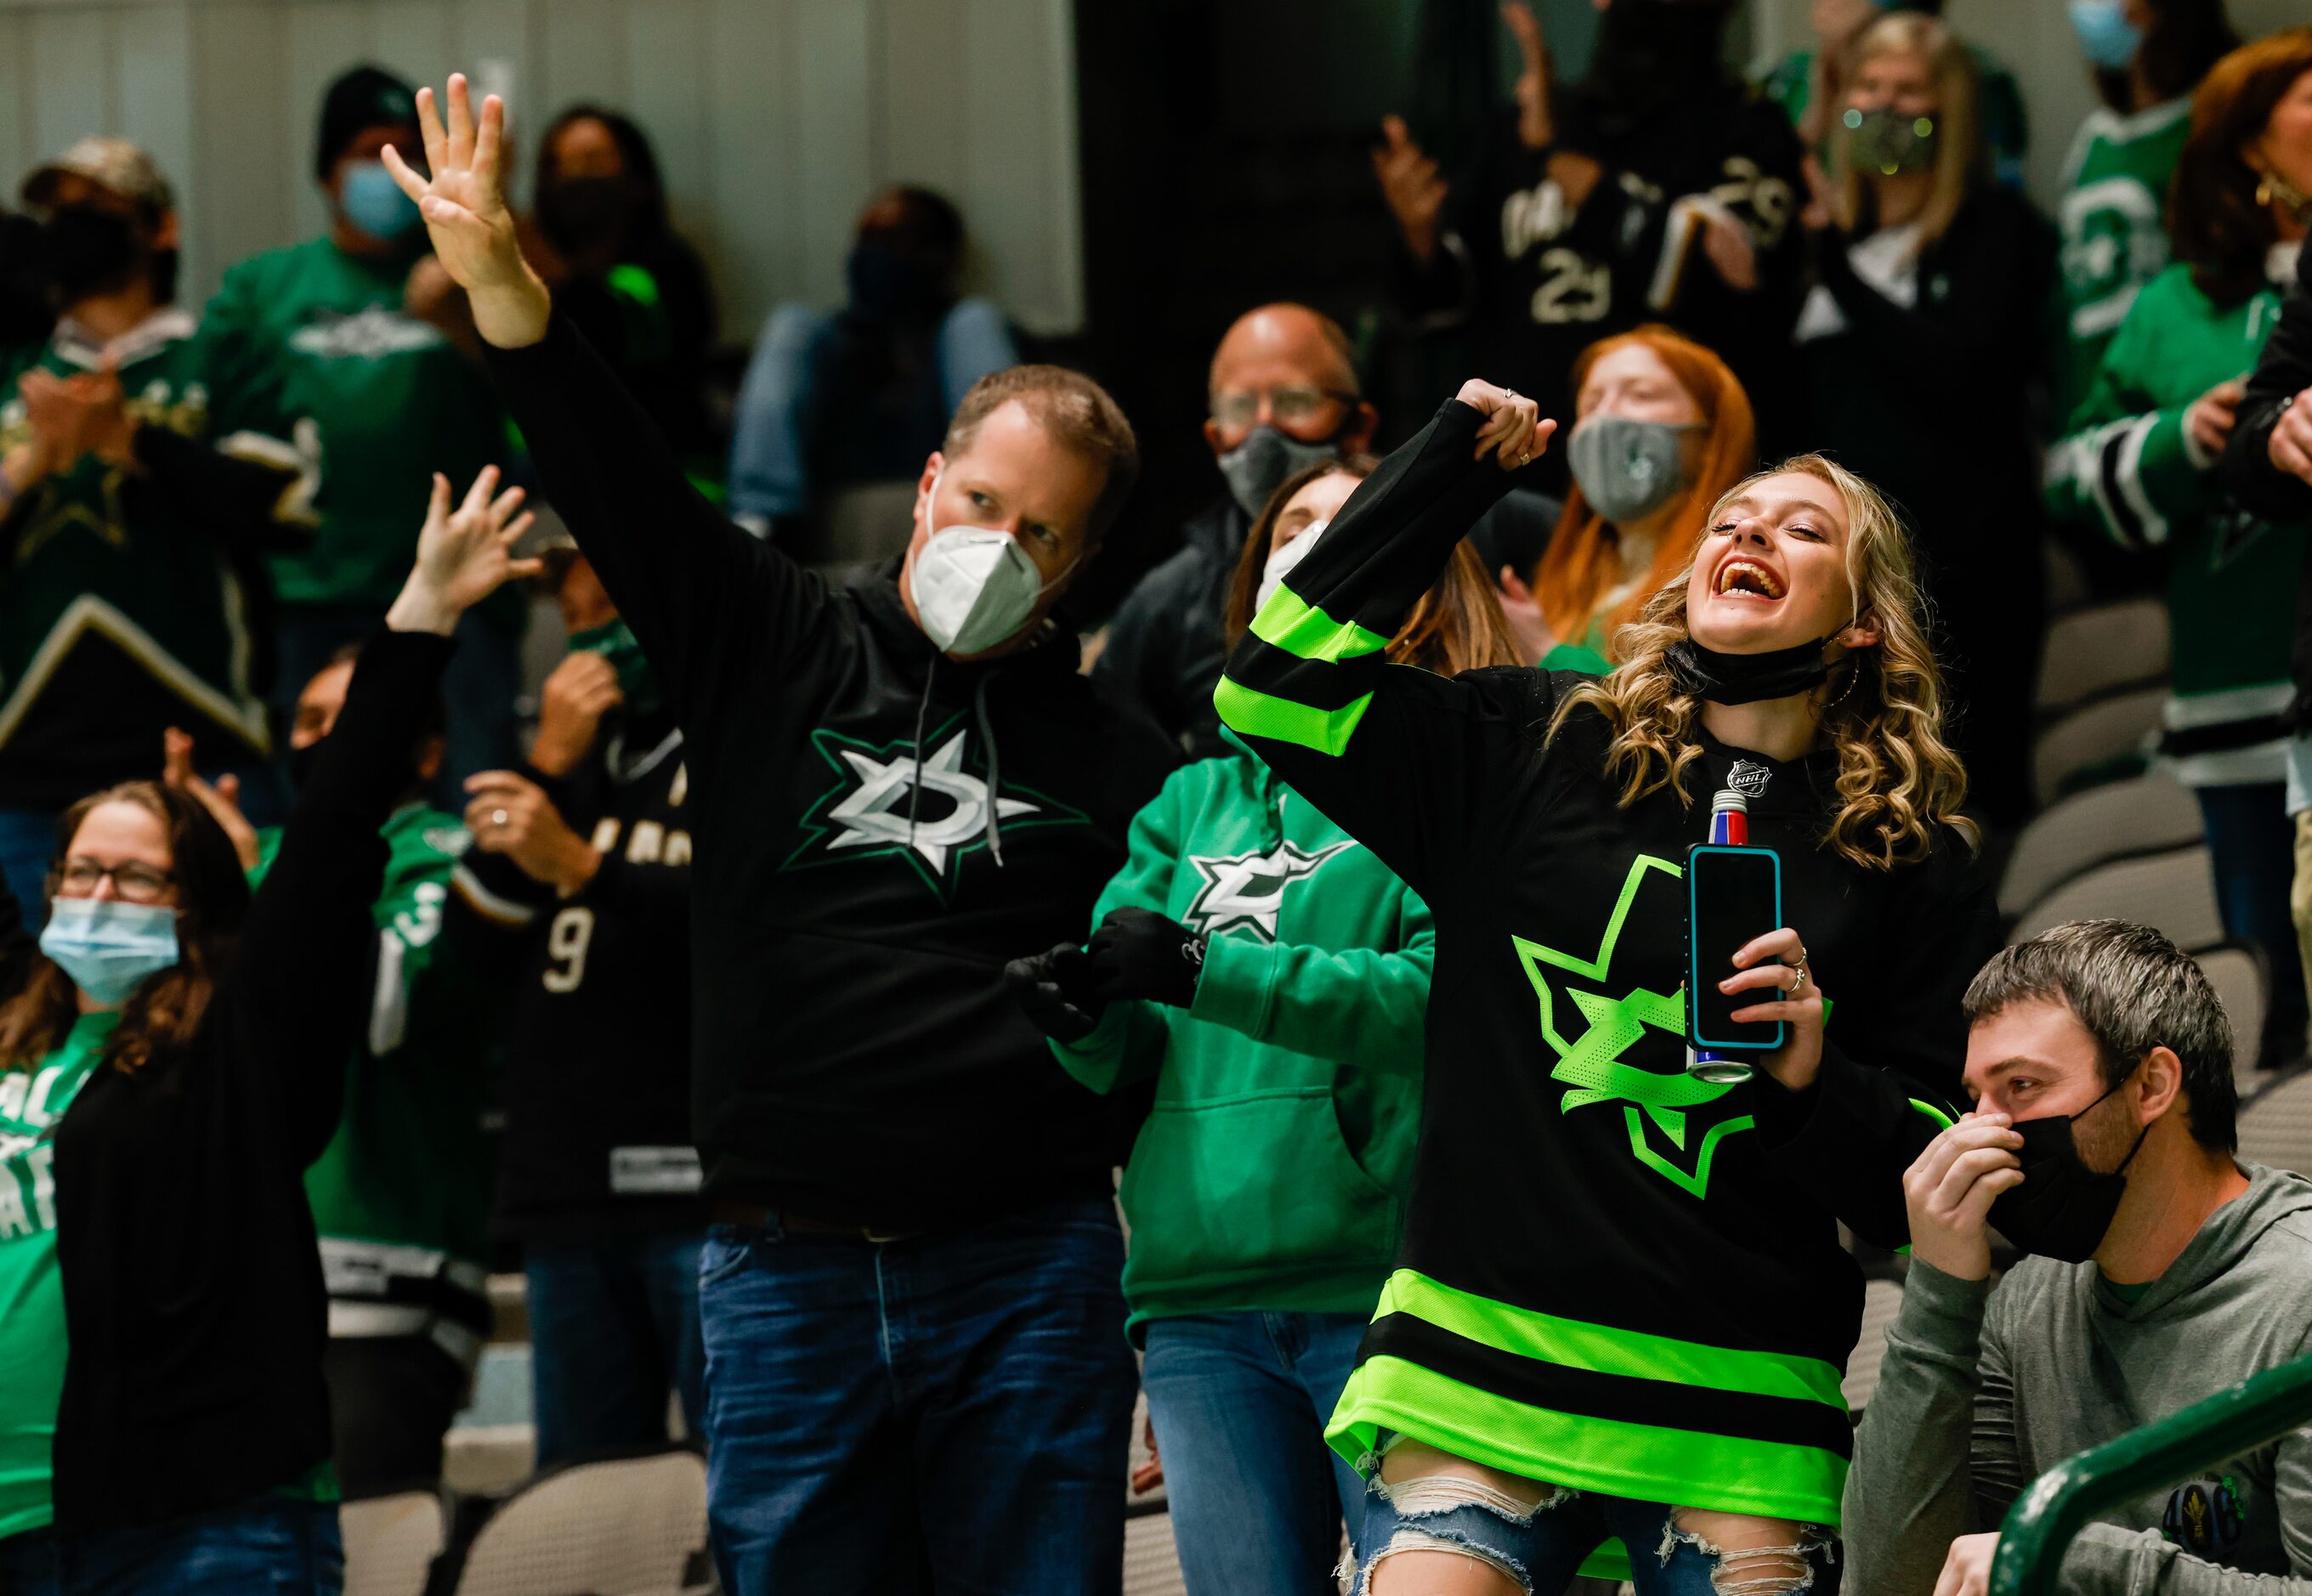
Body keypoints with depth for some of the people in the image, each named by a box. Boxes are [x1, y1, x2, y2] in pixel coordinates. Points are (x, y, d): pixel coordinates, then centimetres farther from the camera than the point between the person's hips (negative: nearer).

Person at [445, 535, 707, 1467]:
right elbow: (477, 942, 13)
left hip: (703, 1186, -7)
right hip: (568, 1187, 7)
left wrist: (582, 866, -20)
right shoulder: (585, 750, 23)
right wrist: (552, 765, 4)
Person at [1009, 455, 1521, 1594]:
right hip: (1201, 1300, 5)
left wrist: (1208, 972, -20)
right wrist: (1085, 1015, -11)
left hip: (1386, 1282, -5)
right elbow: (1135, 1052, 13)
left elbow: (1443, 989, -13)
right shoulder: (1198, 799, 20)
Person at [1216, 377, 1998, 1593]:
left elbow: (1931, 1187, 8)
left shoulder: (1915, 864, 8)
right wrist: (1446, 470, 8)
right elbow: (1283, 684, 1)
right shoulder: (1532, 753, 10)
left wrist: (1818, 1078, -12)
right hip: (1479, 1378, 0)